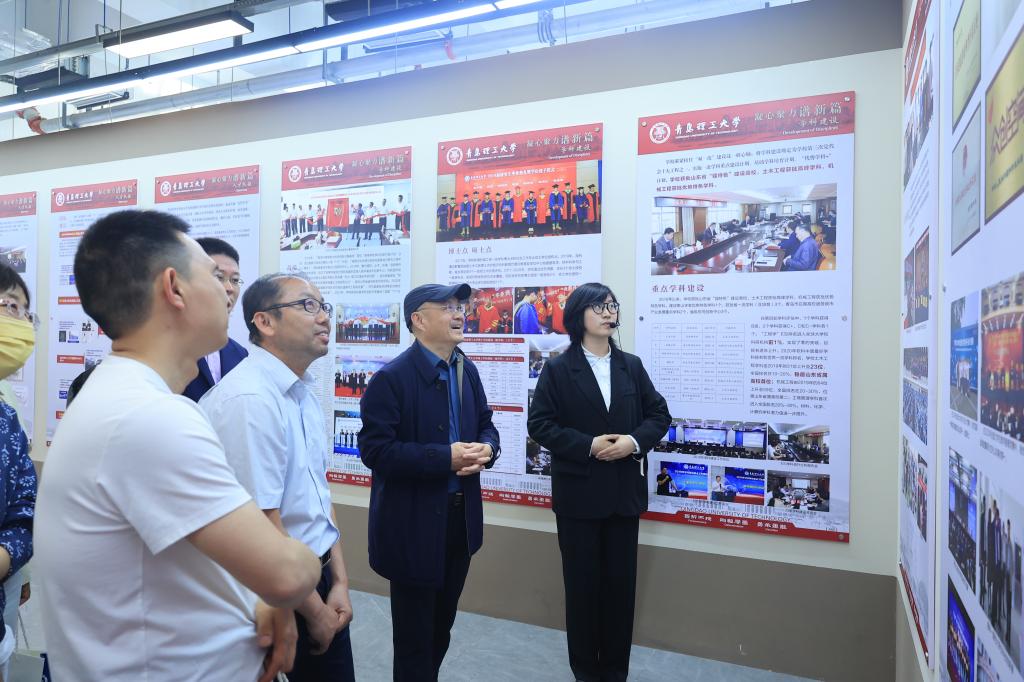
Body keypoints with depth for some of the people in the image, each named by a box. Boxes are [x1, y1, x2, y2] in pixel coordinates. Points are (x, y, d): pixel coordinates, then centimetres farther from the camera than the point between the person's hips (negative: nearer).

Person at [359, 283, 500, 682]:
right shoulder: (391, 378, -16)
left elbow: (485, 423, 14)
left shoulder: (467, 370, 5)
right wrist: (444, 457, -25)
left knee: (442, 624, 23)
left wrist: (487, 449, -10)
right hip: (414, 523, -7)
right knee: (415, 632, 10)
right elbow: (374, 449, -21)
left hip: (461, 516, 7)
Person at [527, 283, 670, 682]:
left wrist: (635, 441, -13)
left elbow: (659, 415, 7)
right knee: (582, 581, 9)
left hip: (624, 491, 3)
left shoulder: (631, 365, 6)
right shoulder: (558, 369, -4)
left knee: (621, 581, 11)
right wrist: (588, 445, -18)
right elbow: (539, 424, -8)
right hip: (578, 492, -3)